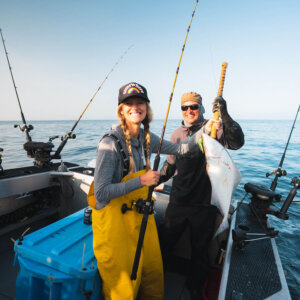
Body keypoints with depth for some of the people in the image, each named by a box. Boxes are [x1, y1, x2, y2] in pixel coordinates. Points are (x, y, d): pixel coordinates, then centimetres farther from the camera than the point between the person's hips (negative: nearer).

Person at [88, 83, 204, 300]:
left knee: (153, 272, 20)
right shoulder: (111, 143, -21)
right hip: (114, 219, -6)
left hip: (141, 213, 6)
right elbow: (100, 193, -23)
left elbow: (180, 150, 8)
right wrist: (141, 180, -27)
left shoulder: (146, 138, 1)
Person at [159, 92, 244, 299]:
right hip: (178, 201, 4)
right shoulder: (177, 134, 6)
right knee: (164, 243, 17)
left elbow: (237, 142, -24)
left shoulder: (213, 129, -6)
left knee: (200, 249, 16)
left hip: (204, 203, -3)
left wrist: (225, 115, -35)